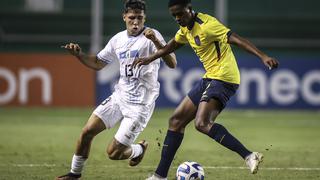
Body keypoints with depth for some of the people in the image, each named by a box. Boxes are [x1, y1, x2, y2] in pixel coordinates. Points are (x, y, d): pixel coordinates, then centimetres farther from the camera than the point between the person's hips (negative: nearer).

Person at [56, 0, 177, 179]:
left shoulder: (151, 36, -14)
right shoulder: (118, 39, 5)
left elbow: (172, 64, -25)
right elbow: (98, 63, 19)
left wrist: (156, 41, -40)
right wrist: (79, 54, 0)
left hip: (140, 104, -6)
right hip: (119, 97, 6)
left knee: (113, 153, -6)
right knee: (87, 131, -2)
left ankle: (139, 149, 27)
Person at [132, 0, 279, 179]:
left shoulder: (206, 24, -17)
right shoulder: (186, 27, 12)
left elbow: (236, 39, -25)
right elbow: (173, 45, 34)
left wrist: (263, 56, -35)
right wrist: (150, 58, 36)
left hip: (223, 78, -10)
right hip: (210, 78, 10)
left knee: (202, 123, -28)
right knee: (176, 121, 11)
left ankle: (249, 156, -33)